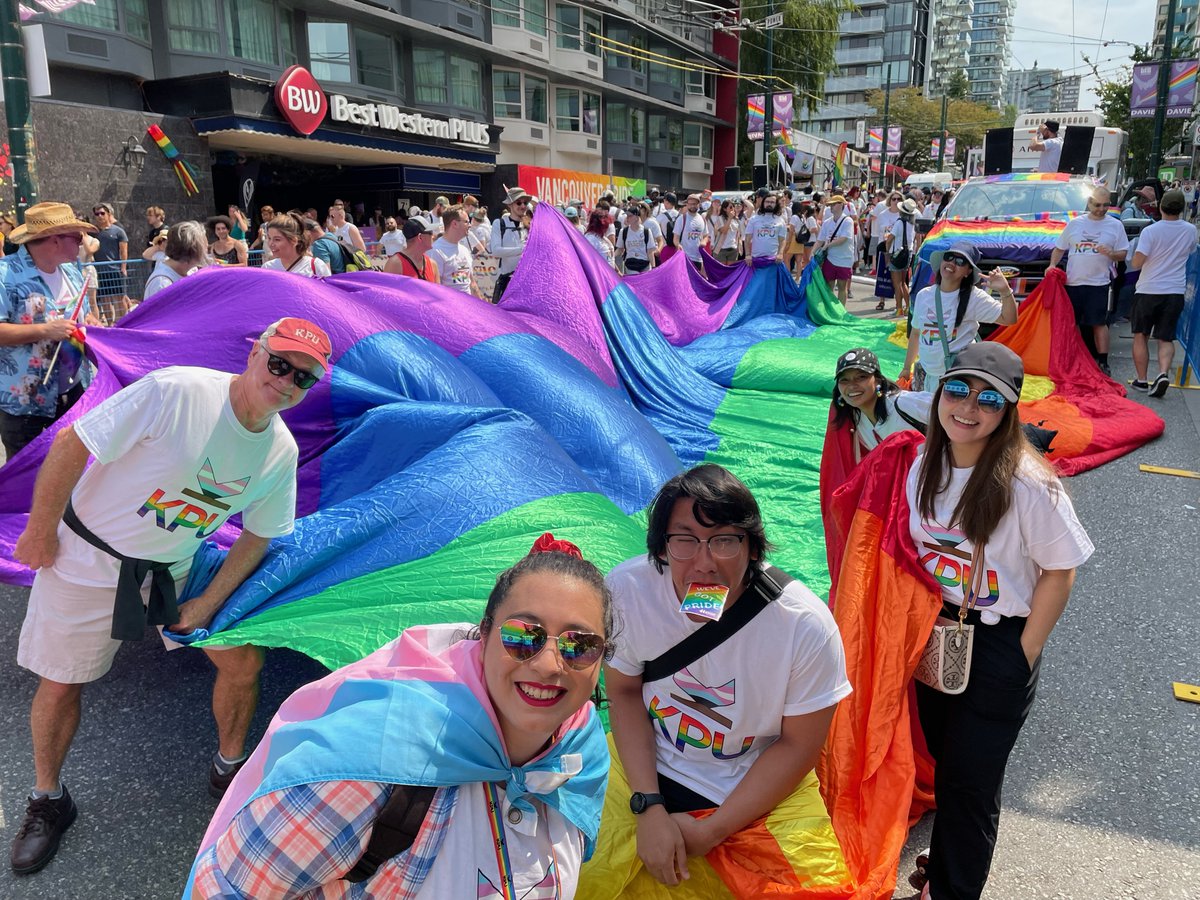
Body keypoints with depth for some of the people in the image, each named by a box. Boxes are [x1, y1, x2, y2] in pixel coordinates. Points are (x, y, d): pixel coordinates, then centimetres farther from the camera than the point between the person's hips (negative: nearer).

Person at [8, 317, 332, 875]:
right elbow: (72, 445, -21)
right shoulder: (176, 391, -28)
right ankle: (47, 801, 36)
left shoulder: (282, 452, -10)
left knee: (242, 661, 3)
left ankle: (229, 770, 30)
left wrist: (208, 602, -5)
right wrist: (40, 532, -12)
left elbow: (257, 536, 2)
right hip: (90, 558, -4)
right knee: (61, 683, 8)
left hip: (172, 571, 4)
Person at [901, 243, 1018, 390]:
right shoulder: (923, 295, 4)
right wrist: (907, 367, 17)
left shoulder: (974, 297, -8)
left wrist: (1005, 291, -27)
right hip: (927, 375, 5)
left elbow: (1008, 319, -11)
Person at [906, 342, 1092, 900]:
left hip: (997, 644, -5)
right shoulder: (924, 464, -5)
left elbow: (1059, 572, -14)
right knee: (941, 759, 22)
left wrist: (1023, 658, -11)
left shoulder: (1028, 483, -23)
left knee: (970, 778, 8)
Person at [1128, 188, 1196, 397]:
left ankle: (1142, 380, 11)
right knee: (1166, 339, 8)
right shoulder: (1190, 230, 1)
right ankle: (1163, 374, -15)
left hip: (1148, 290, -3)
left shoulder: (1150, 231, -13)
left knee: (1140, 336, 10)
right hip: (1175, 292, 3)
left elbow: (1136, 264, -16)